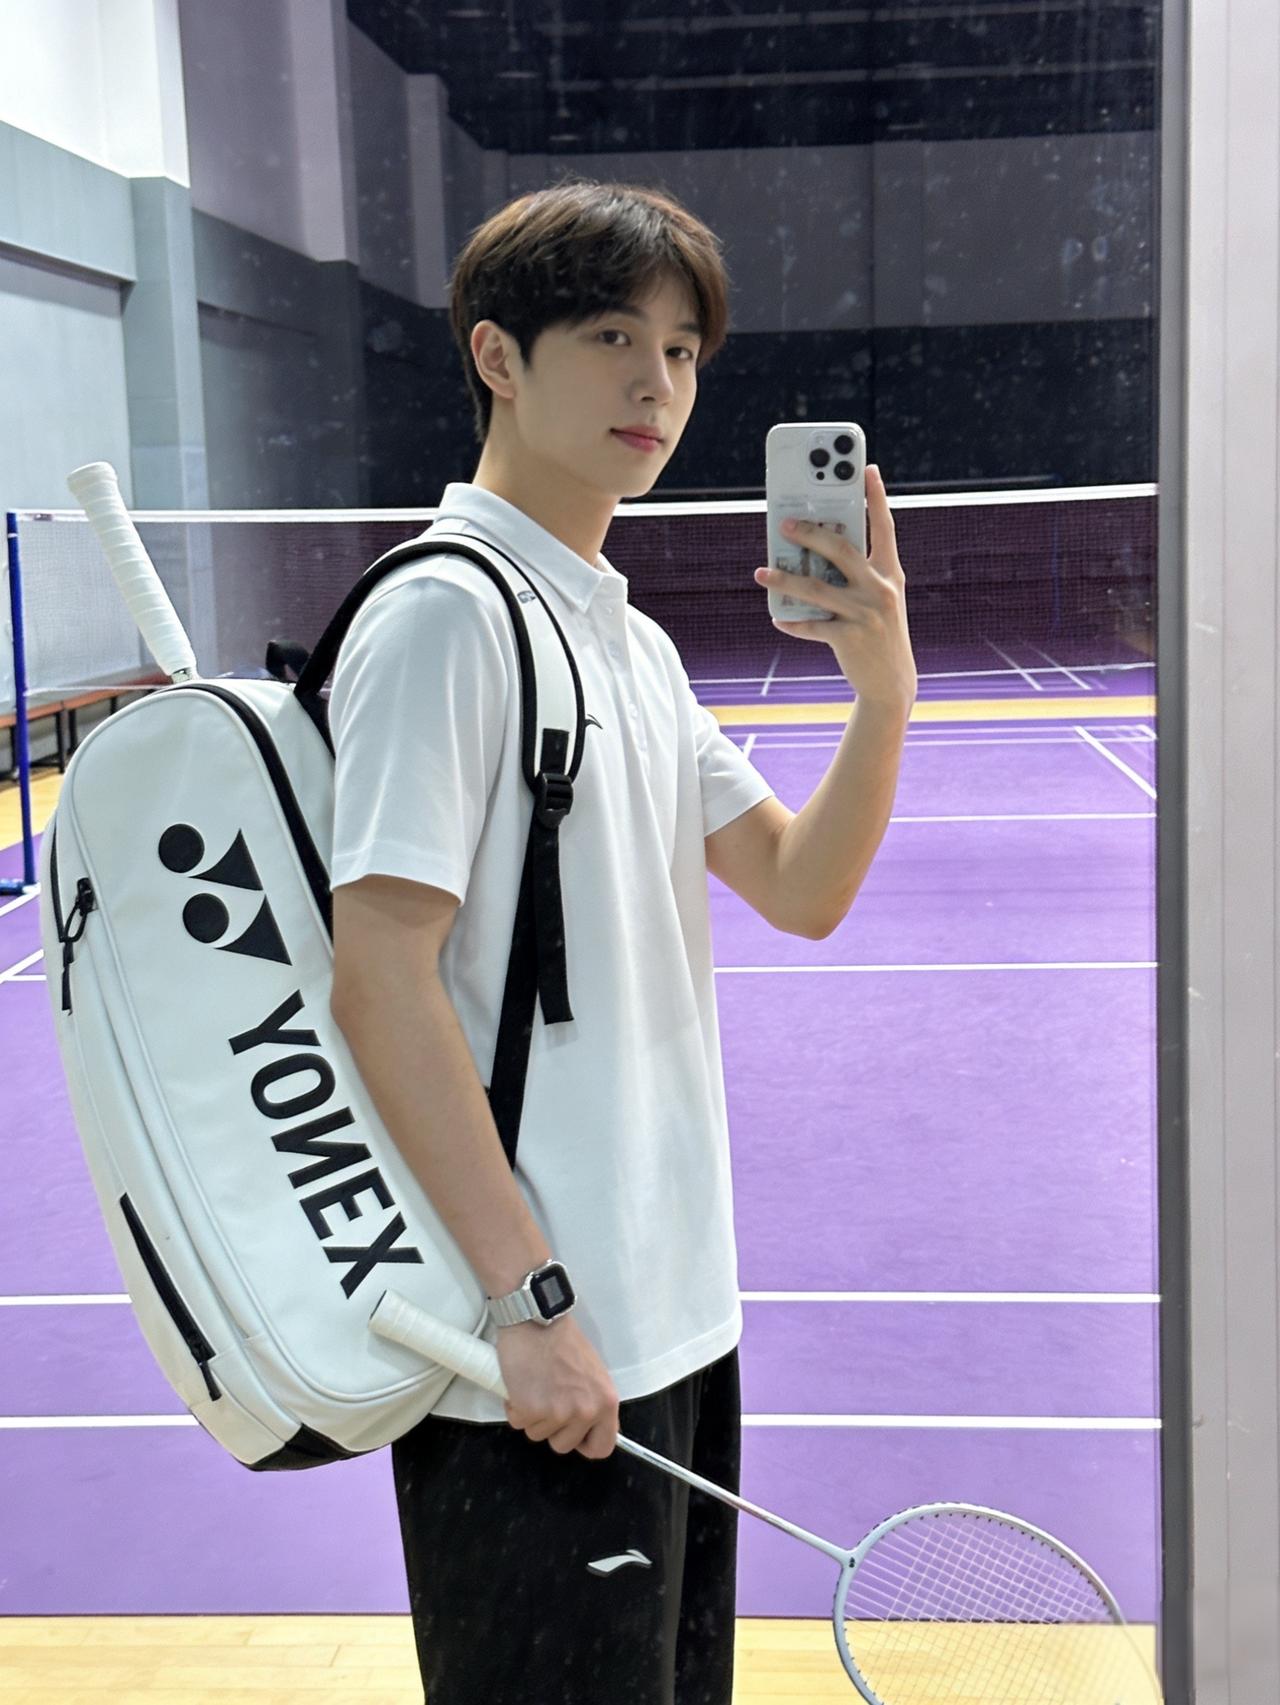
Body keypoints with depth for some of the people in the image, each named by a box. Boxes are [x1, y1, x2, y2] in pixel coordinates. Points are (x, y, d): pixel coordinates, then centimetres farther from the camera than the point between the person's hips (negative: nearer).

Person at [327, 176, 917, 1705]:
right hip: (535, 1351, -9)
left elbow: (801, 890, 12)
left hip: (671, 1315, 9)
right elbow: (376, 977, -20)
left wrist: (884, 691, -4)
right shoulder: (445, 611, -14)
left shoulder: (632, 640, 13)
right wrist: (529, 1294, -21)